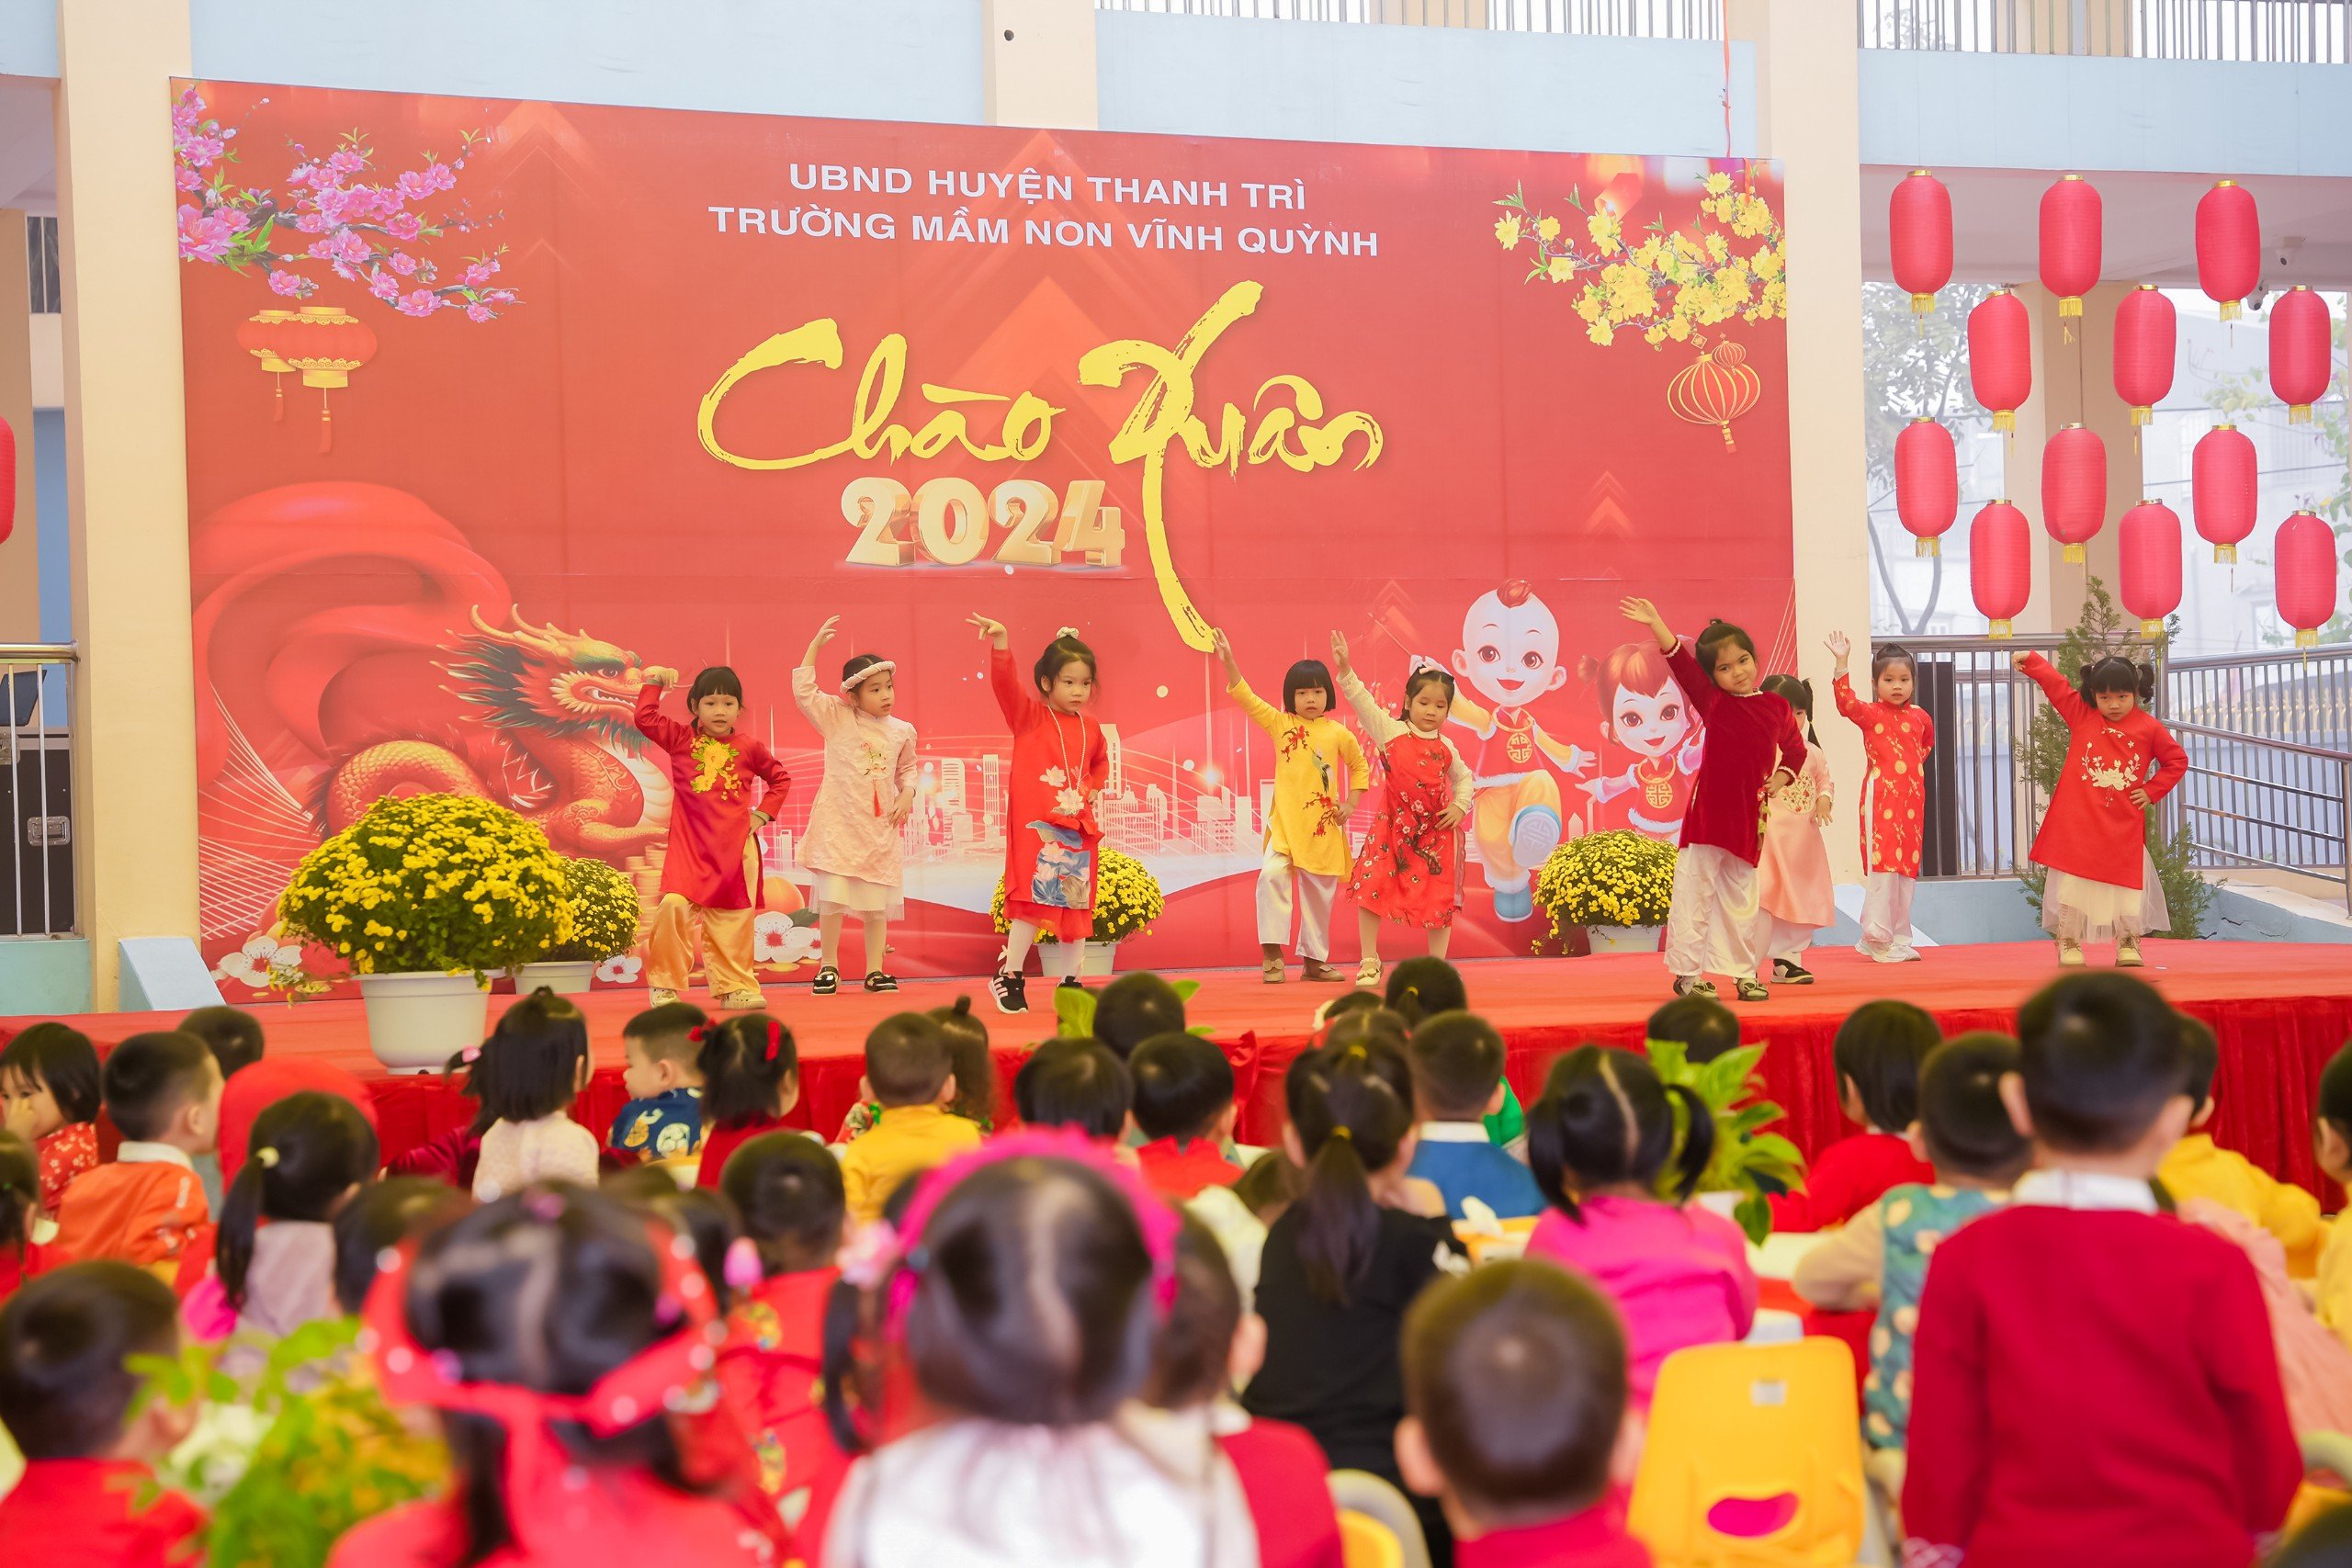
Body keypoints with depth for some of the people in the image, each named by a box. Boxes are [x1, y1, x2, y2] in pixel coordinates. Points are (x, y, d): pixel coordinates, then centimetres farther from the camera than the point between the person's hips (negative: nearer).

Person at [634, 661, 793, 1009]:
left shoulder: (748, 748, 7)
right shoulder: (681, 739, 5)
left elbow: (780, 779, 20)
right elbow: (645, 719, -5)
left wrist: (763, 813, 10)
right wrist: (654, 682, 0)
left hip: (735, 847, 2)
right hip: (688, 846, -2)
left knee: (732, 917, 5)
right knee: (674, 905, -18)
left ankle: (734, 987, 17)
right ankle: (665, 984, -4)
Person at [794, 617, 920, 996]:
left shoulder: (901, 731, 6)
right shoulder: (837, 718, -2)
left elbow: (907, 768, 21)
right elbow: (804, 691, -11)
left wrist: (907, 794, 2)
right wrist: (815, 645, -12)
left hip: (880, 826, 3)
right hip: (838, 822, -3)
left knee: (877, 900, 5)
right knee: (833, 896, -4)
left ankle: (875, 969, 12)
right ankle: (828, 966, 8)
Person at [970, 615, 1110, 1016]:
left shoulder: (1091, 729, 11)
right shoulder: (1028, 715, -2)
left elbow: (1101, 761, 31)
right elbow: (1005, 682, -18)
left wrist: (1095, 789, 13)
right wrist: (1000, 642, -32)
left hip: (1078, 828, 5)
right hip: (1036, 827, -5)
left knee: (1076, 904, 8)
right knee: (1035, 901, -10)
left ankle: (1072, 982, 17)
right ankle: (1008, 976, 2)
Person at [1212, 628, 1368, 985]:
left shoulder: (1339, 733, 4)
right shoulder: (1281, 724, 2)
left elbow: (1360, 766, 17)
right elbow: (1246, 698, -6)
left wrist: (1349, 804, 6)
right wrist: (1229, 661, -17)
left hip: (1323, 825, 2)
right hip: (1285, 821, -2)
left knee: (1319, 891, 9)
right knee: (1272, 874, -24)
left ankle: (1314, 959, 22)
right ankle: (1272, 951, -16)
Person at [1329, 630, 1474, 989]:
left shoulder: (1445, 747, 7)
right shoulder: (1390, 730, -2)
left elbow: (1463, 777, 22)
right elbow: (1362, 702, -12)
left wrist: (1460, 807, 5)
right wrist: (1345, 671, -24)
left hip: (1436, 830, 2)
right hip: (1393, 827, -2)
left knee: (1440, 897, 4)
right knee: (1370, 887, -10)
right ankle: (1369, 961, 2)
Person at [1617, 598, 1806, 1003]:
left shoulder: (1778, 708, 5)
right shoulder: (1712, 700, -3)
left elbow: (1796, 751, 19)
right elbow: (1680, 660, -13)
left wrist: (1777, 782, 3)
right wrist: (1654, 623, -24)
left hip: (1749, 814, 3)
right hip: (1708, 808, -3)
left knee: (1742, 896, 13)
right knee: (1694, 891, -2)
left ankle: (1743, 974, 22)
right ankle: (1686, 973, 5)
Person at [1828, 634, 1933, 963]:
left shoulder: (1919, 716, 12)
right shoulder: (1870, 714, -3)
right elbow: (1846, 702, -24)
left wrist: (1916, 763, 17)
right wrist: (1842, 664, -33)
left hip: (1913, 799, 6)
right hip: (1882, 796, -6)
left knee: (1908, 866, 8)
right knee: (1883, 865, -11)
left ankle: (1900, 939, 15)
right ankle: (1878, 938, -4)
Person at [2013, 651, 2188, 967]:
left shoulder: (2150, 728, 1)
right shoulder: (2081, 714, 3)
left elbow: (2177, 760, 10)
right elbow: (2056, 684, 2)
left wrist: (2152, 791, 1)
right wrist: (2031, 661, -9)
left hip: (2123, 829, 0)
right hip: (2077, 824, 0)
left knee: (2128, 886, 4)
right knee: (2071, 883, 1)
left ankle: (2128, 945, 18)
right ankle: (2068, 944, 11)